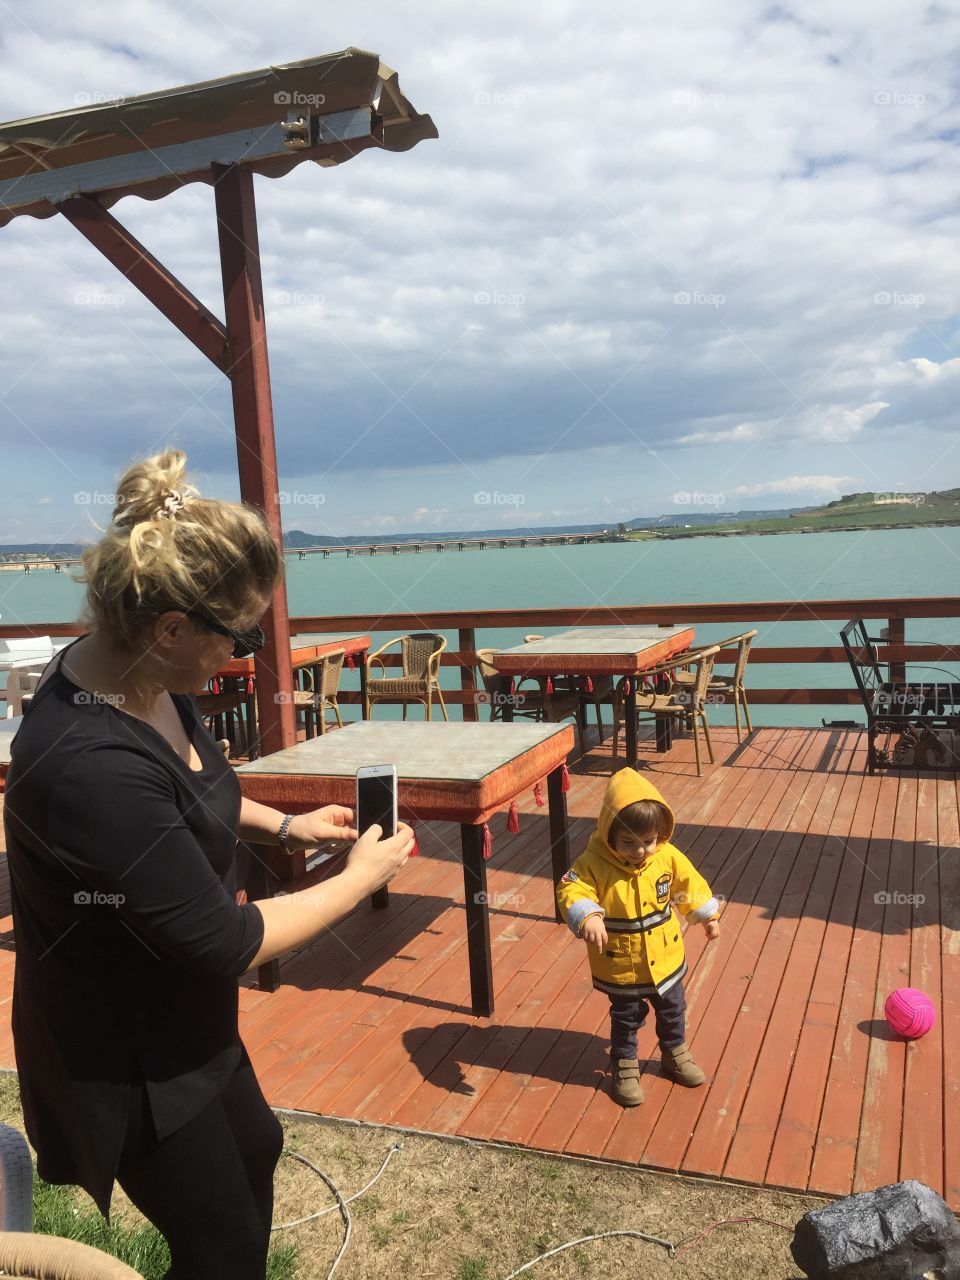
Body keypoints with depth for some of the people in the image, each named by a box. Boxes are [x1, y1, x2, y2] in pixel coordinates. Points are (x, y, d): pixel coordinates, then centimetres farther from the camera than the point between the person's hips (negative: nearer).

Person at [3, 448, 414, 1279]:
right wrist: (361, 879, -17)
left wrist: (282, 826, 1)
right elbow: (225, 944, -29)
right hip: (125, 1058, -8)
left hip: (177, 1015, 8)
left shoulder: (137, 677, -11)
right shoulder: (92, 767, -39)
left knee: (255, 1147, 29)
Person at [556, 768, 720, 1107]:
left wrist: (708, 915, 11)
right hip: (620, 967, -4)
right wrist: (588, 917, -55)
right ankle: (624, 1068, 39)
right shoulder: (594, 863, -27)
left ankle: (675, 1056, 50)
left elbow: (690, 884, 3)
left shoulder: (667, 857, -13)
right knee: (626, 1019, 17)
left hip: (665, 959, 4)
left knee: (673, 1010, 25)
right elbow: (572, 890, -38)